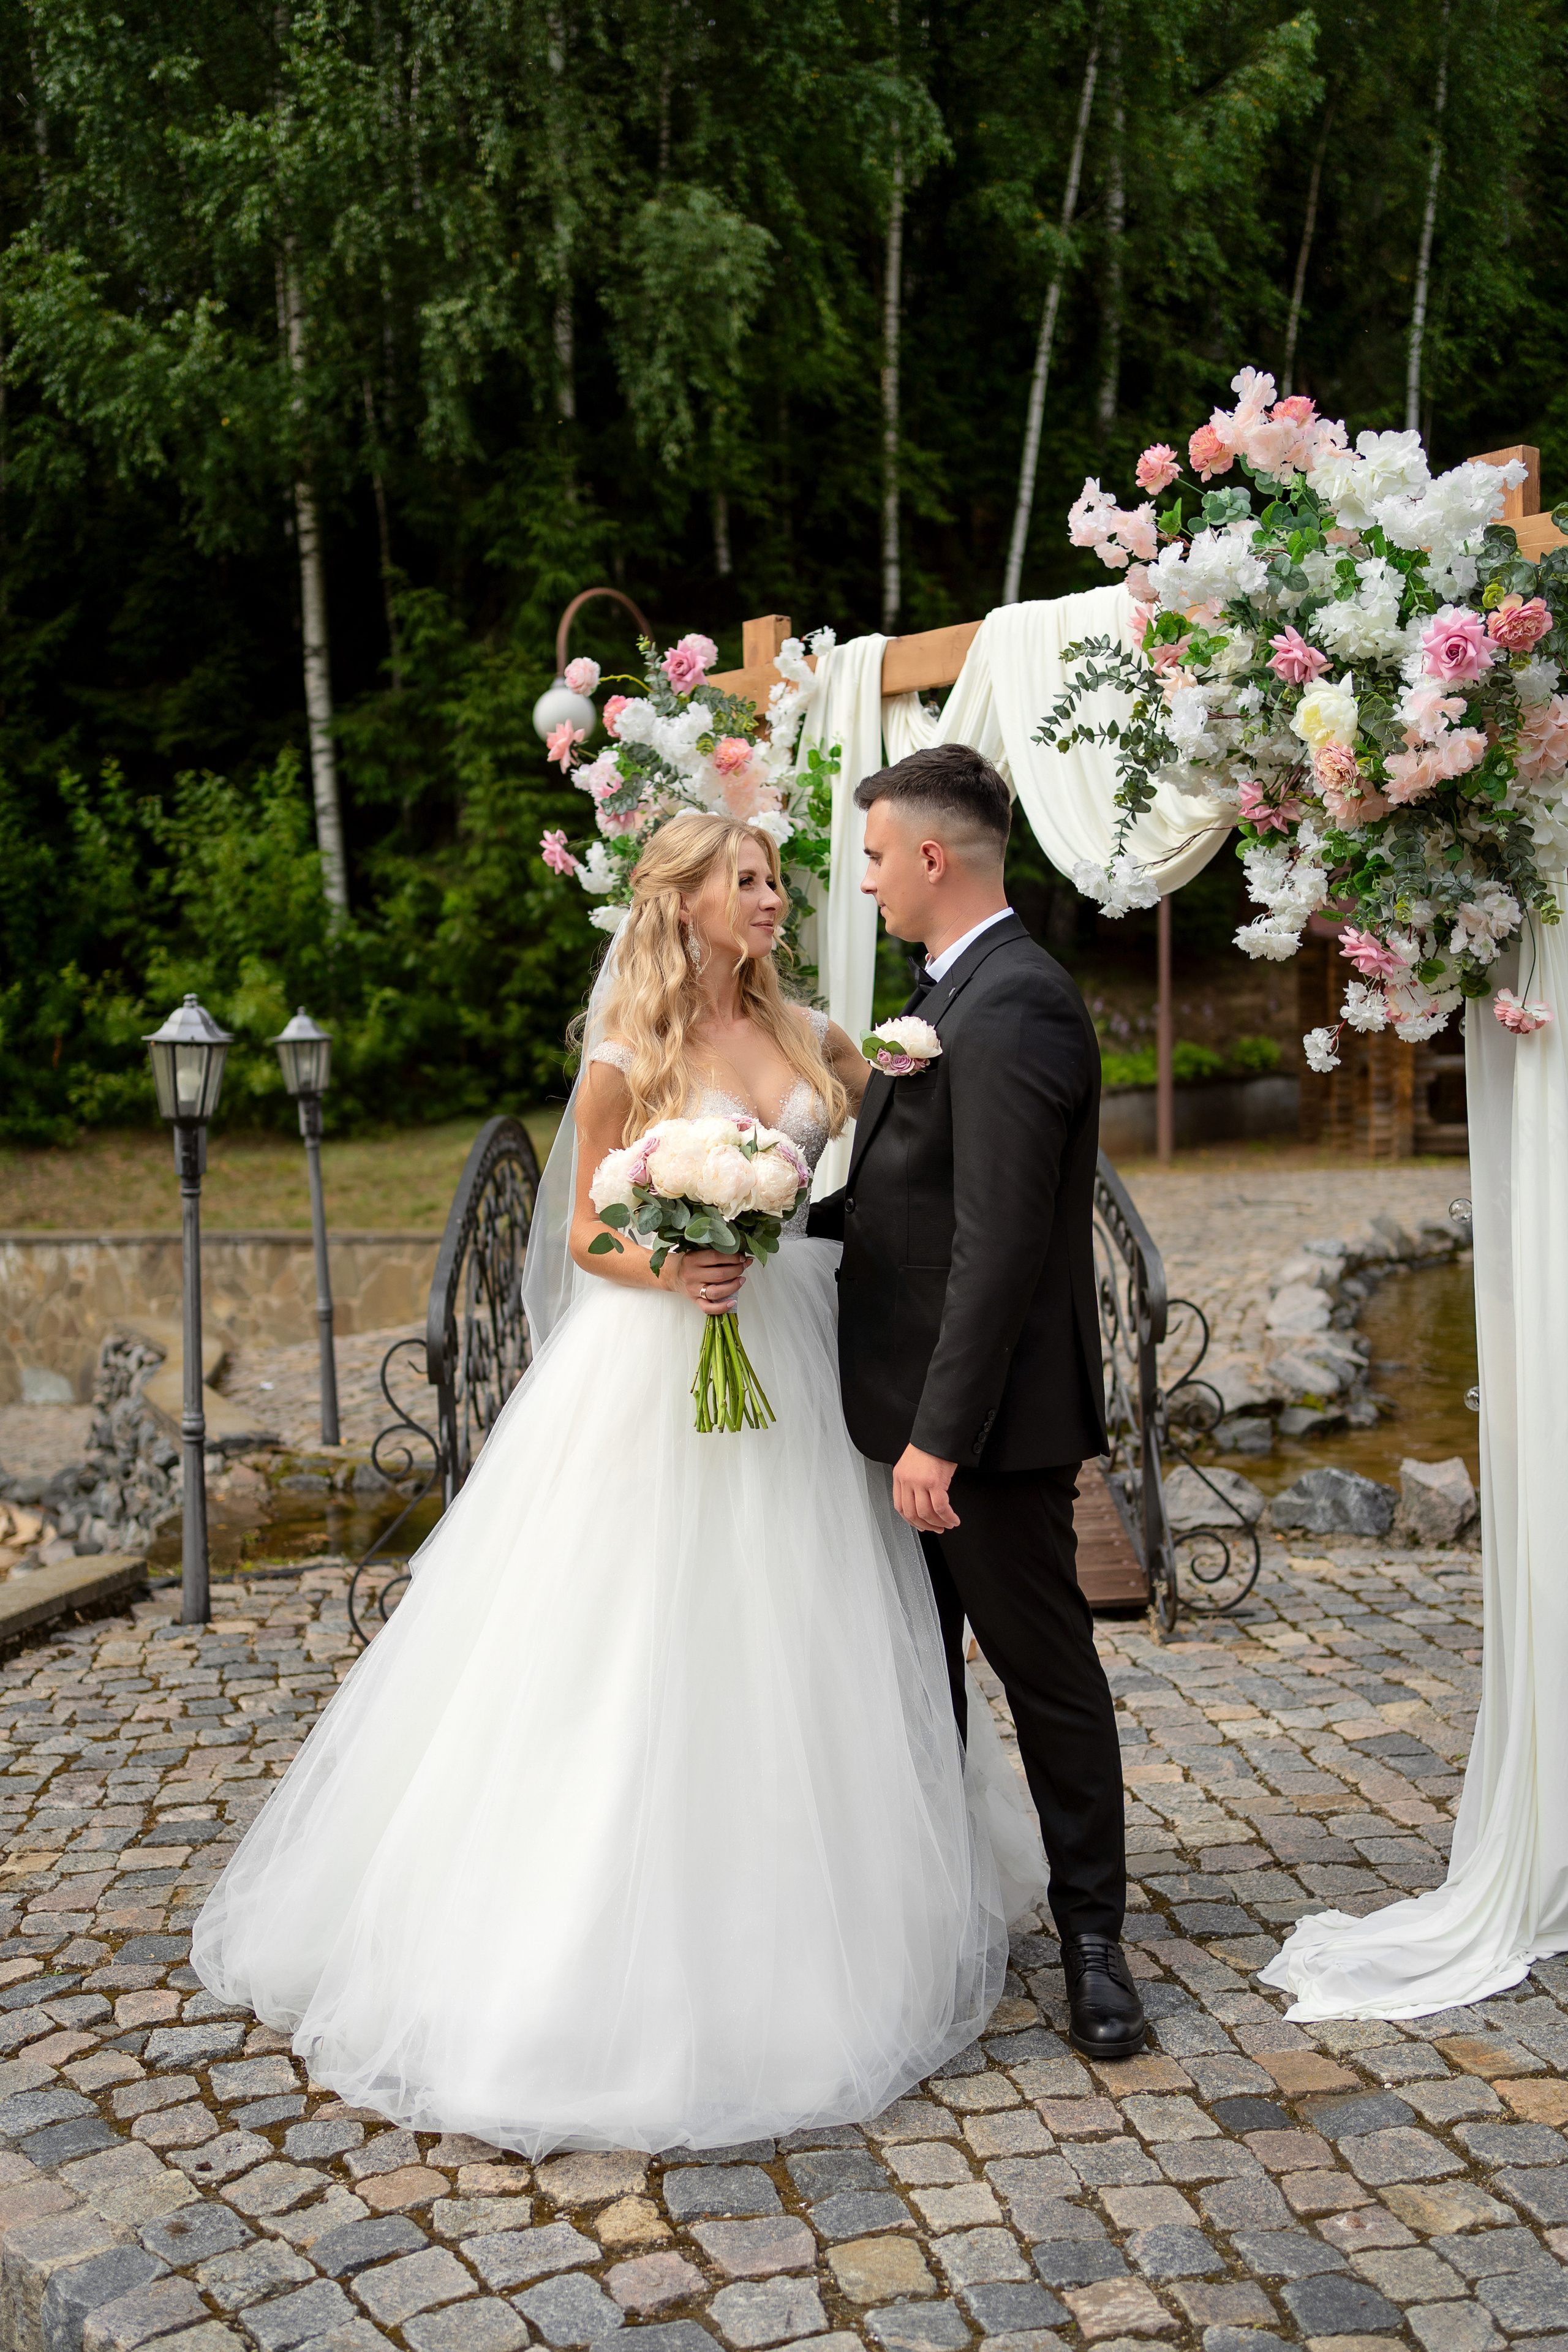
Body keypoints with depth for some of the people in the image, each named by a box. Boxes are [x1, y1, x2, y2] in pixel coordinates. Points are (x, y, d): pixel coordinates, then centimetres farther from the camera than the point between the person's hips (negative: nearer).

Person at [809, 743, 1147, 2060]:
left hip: (992, 1416, -10)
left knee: (1045, 1666, 5)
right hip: (924, 1405, 10)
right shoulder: (961, 993, 12)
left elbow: (999, 1244, -26)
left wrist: (941, 1435, -26)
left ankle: (1091, 1934, 21)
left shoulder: (1010, 1008, -21)